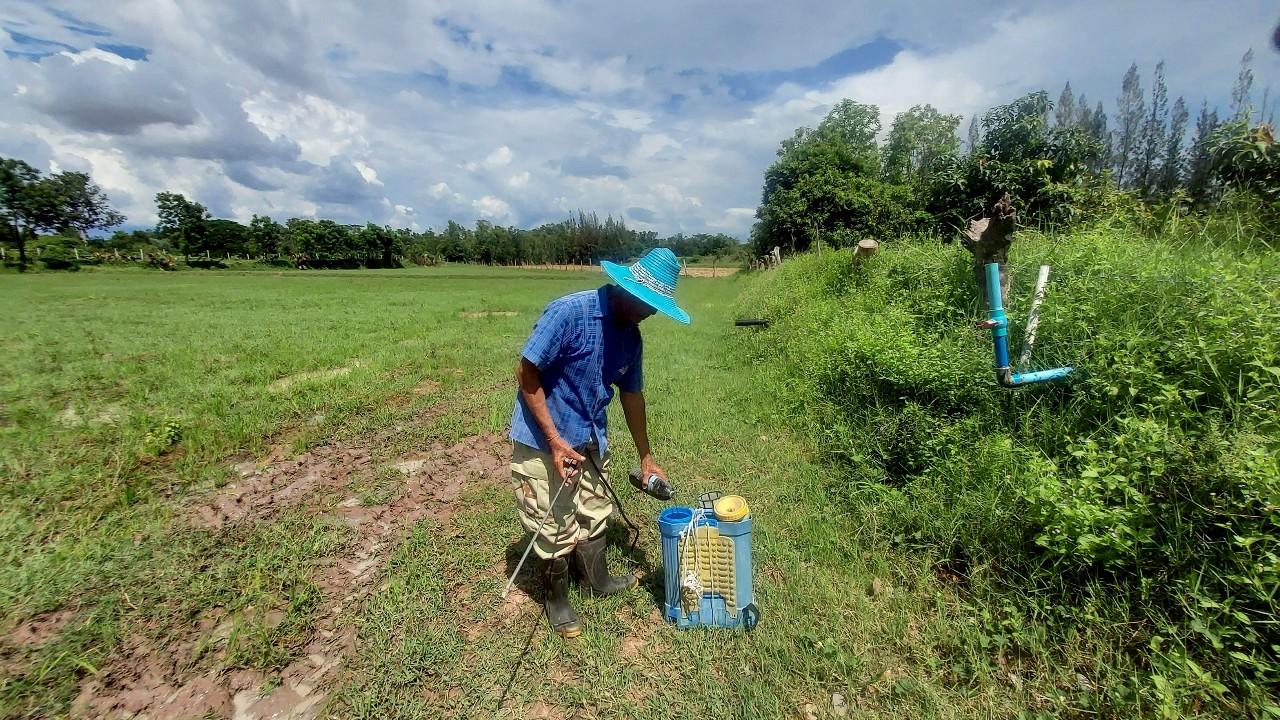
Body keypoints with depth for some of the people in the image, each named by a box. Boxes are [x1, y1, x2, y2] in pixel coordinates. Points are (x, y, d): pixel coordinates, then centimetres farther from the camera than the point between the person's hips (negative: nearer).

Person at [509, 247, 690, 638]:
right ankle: (556, 599, 33)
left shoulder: (630, 335, -1)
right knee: (555, 527, 6)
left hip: (590, 440, 7)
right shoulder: (568, 312, -24)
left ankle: (599, 579, 46)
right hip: (542, 440, -6)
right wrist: (555, 441, -22)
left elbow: (632, 394, 8)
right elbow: (527, 373, -21)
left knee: (594, 513, 21)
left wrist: (646, 457, 13)